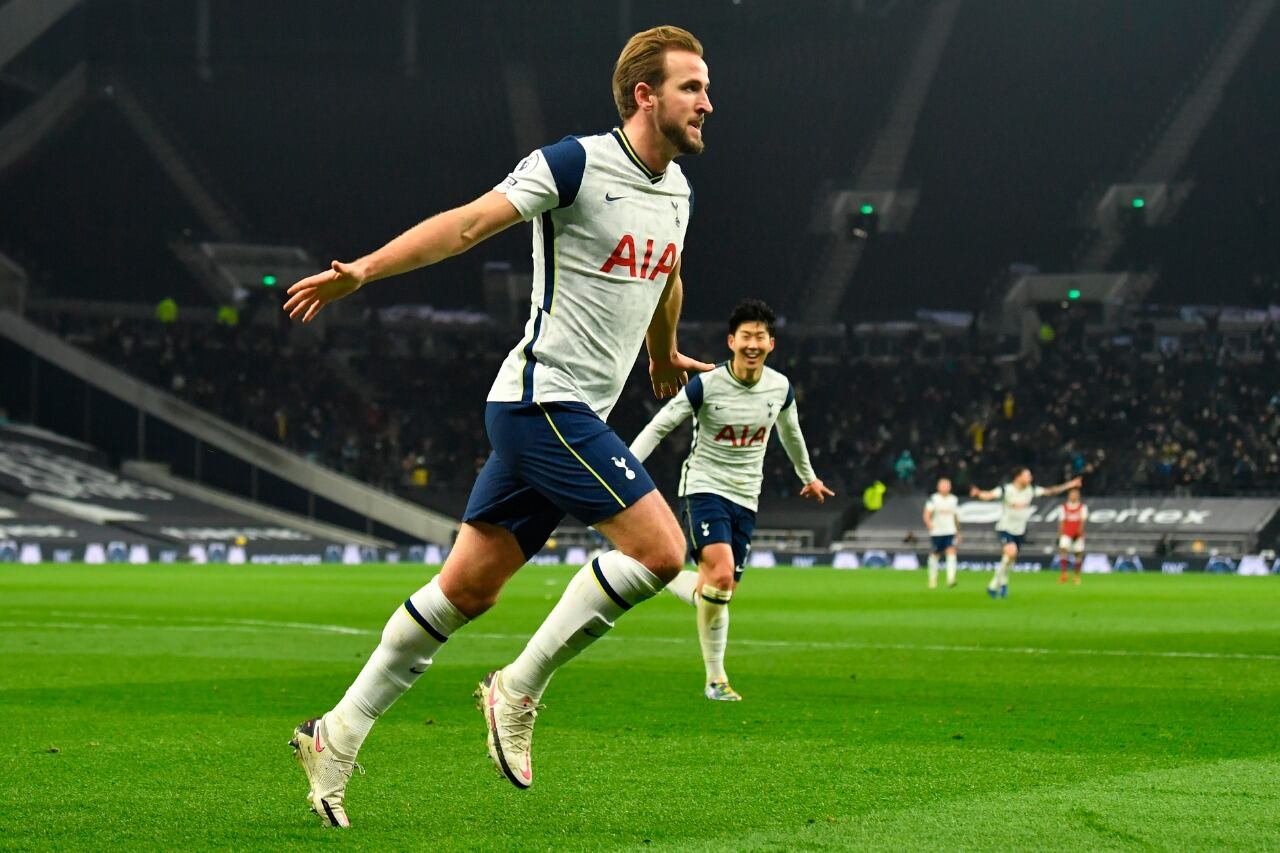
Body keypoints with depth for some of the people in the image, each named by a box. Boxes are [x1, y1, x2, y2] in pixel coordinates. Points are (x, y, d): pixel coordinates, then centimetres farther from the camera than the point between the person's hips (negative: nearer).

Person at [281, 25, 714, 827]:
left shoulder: (676, 191, 13)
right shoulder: (577, 164, -12)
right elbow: (471, 222, -17)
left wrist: (665, 357, 49)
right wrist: (363, 270, -25)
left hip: (576, 416, 8)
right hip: (545, 397, -8)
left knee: (467, 588, 7)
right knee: (660, 548, -16)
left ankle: (339, 736, 13)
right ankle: (519, 690, -5)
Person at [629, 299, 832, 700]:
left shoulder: (780, 388, 1)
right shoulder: (706, 385, -12)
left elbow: (790, 432, 22)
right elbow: (658, 427, -7)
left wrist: (808, 476, 37)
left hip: (745, 499, 5)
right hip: (704, 489, -5)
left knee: (722, 591, -1)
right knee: (721, 577, -24)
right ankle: (716, 678, -8)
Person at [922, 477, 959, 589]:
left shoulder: (954, 500, 8)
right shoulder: (933, 499, -3)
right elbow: (927, 515, -10)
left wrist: (958, 532, 24)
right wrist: (929, 524, -31)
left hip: (950, 532, 1)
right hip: (937, 532, -1)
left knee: (951, 552, -17)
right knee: (935, 555, 8)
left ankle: (950, 579, -25)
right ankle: (933, 580, 26)